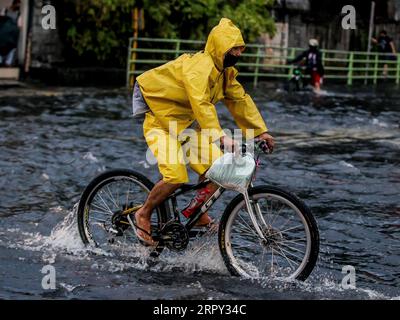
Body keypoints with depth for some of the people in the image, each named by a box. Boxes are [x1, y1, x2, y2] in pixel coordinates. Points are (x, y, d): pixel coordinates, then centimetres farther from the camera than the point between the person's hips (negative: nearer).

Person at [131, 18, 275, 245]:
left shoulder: (226, 71, 3)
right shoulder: (199, 66, -26)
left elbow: (240, 100, 8)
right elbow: (201, 104, -39)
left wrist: (261, 131, 1)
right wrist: (221, 136, -48)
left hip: (183, 125, 9)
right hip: (160, 123, -9)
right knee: (176, 177, -23)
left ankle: (196, 210, 12)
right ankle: (144, 215, -1)